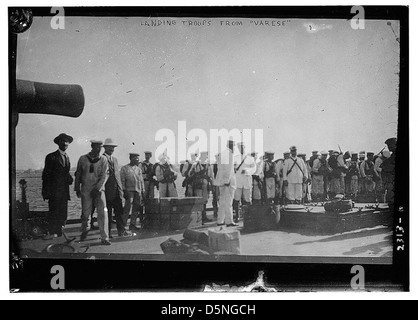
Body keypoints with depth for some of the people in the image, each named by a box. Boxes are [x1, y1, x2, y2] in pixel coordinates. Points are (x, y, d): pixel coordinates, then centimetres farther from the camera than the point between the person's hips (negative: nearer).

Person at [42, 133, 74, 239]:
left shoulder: (67, 157, 18)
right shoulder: (51, 157, -2)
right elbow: (46, 175, -4)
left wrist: (69, 178, 2)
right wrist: (46, 191, -11)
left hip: (64, 191, 6)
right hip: (54, 190, -6)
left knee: (63, 212, 4)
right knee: (53, 211, -8)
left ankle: (59, 231, 11)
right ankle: (52, 232, -3)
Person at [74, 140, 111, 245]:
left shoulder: (103, 159, 2)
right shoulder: (83, 159, 5)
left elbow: (104, 175, -5)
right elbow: (78, 174, 13)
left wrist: (97, 188, -14)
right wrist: (77, 188, 12)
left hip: (99, 190, -1)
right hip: (85, 190, 1)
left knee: (103, 213, -10)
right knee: (85, 213, 5)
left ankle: (104, 238, -8)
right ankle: (84, 232, 32)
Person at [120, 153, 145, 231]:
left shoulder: (139, 169, 18)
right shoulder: (124, 168, 4)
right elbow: (122, 180, -1)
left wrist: (142, 192, 12)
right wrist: (124, 190, -10)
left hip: (138, 191, 5)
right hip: (129, 190, -5)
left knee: (136, 209, 3)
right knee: (127, 208, -12)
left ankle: (132, 225, 10)